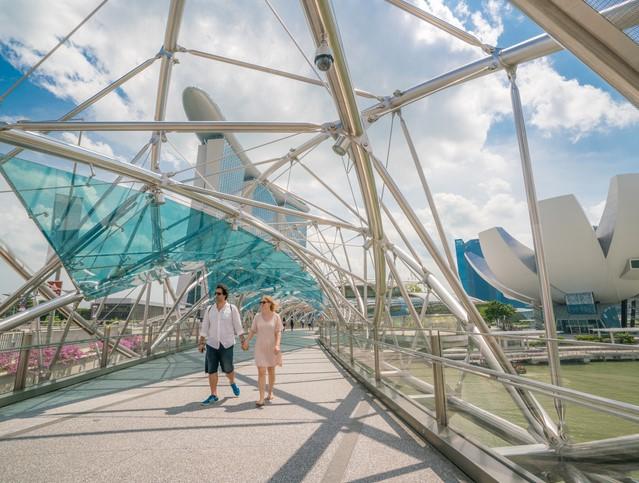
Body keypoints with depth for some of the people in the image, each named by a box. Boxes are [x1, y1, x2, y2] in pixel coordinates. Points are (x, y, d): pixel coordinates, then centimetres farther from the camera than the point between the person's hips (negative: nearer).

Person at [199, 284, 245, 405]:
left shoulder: (232, 309, -6)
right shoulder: (210, 309, 3)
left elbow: (238, 326, -6)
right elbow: (204, 327, 5)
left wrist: (243, 341, -11)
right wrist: (201, 343, 2)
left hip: (227, 344, -3)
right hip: (212, 344, 3)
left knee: (228, 369, 7)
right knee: (211, 370, 2)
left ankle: (232, 383, 39)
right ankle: (213, 396, 14)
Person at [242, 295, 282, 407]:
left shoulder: (276, 317, -7)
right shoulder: (257, 317, -1)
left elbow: (278, 333, -10)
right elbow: (252, 331, 2)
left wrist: (277, 345, -24)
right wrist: (246, 341, -13)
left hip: (272, 348, -1)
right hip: (260, 348, 1)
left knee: (271, 371, 13)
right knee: (261, 372, -7)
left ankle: (270, 392, 34)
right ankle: (261, 399, -5)